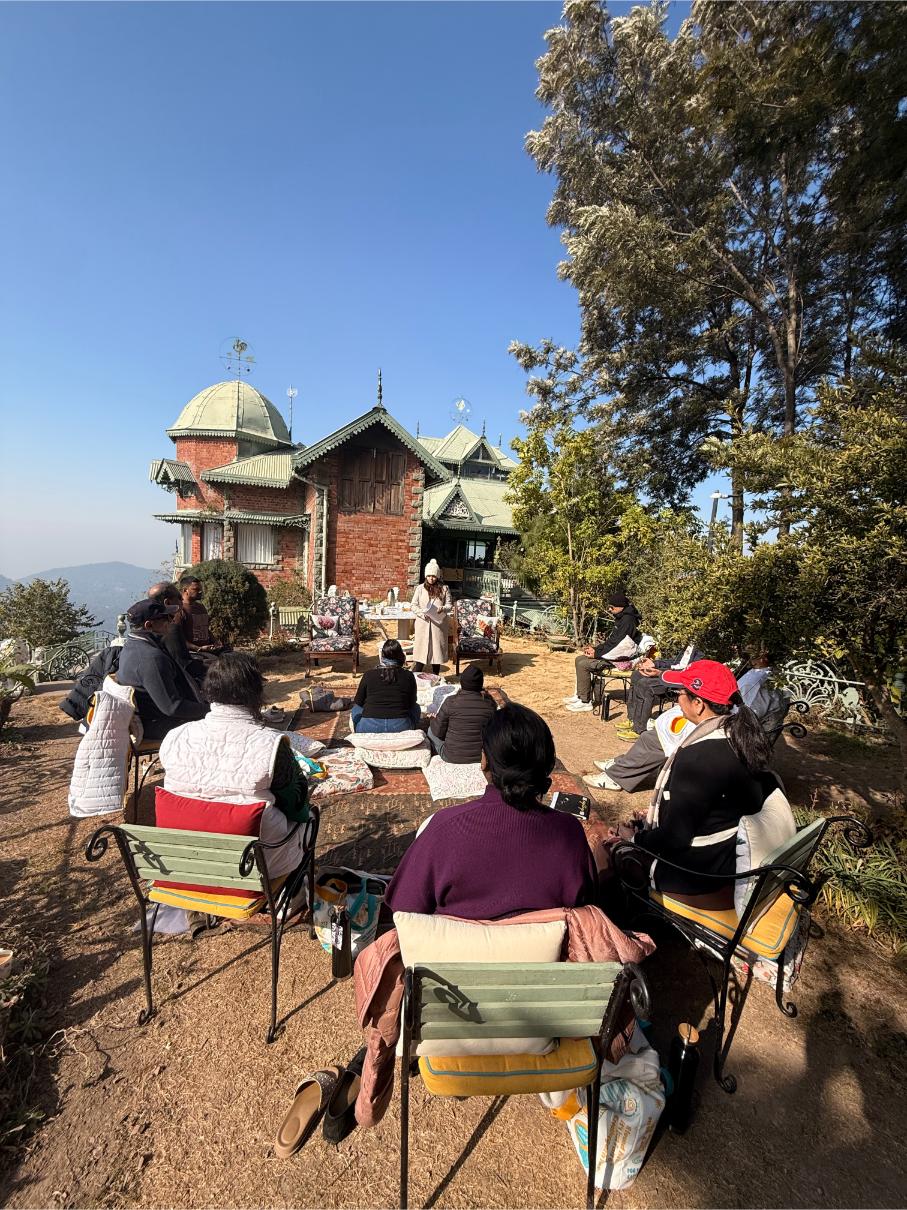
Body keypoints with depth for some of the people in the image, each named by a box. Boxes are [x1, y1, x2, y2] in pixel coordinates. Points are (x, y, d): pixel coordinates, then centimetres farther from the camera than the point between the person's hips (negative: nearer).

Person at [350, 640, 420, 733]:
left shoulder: (369, 674, 0)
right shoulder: (408, 676, 1)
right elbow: (412, 704, 14)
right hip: (401, 728, 0)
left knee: (356, 710, 31)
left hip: (369, 729, 0)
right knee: (416, 708, 29)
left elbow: (358, 703, 12)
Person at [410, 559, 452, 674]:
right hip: (423, 624, 0)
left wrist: (443, 609, -20)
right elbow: (413, 605, 2)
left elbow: (450, 605, 2)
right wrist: (421, 613, -17)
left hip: (439, 624, 1)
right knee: (421, 650, 0)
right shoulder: (420, 588, 3)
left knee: (437, 649, 6)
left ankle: (435, 678, 19)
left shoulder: (444, 588, 3)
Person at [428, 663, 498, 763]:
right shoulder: (490, 703, -11)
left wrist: (434, 720, 11)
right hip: (482, 757, 4)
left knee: (431, 730, 21)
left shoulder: (451, 702, -19)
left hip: (453, 757, -3)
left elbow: (438, 732, -9)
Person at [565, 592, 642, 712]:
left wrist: (597, 654, -17)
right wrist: (595, 649, 5)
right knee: (579, 659, 7)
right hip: (613, 653, 11)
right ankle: (579, 695, 11)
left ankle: (585, 702, -12)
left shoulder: (628, 620, -19)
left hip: (620, 658, -11)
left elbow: (617, 644, -23)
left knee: (583, 664, -20)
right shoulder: (621, 618, 13)